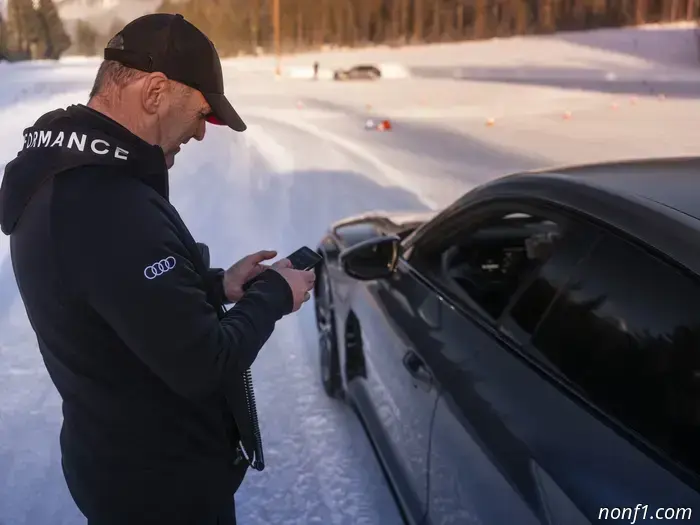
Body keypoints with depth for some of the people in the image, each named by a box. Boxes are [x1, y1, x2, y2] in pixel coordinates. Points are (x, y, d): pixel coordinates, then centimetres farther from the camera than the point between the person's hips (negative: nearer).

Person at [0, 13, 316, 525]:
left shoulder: (61, 174, 0)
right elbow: (203, 366, -29)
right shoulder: (111, 208, -34)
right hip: (161, 483, -9)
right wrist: (274, 294, -14)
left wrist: (217, 285, 3)